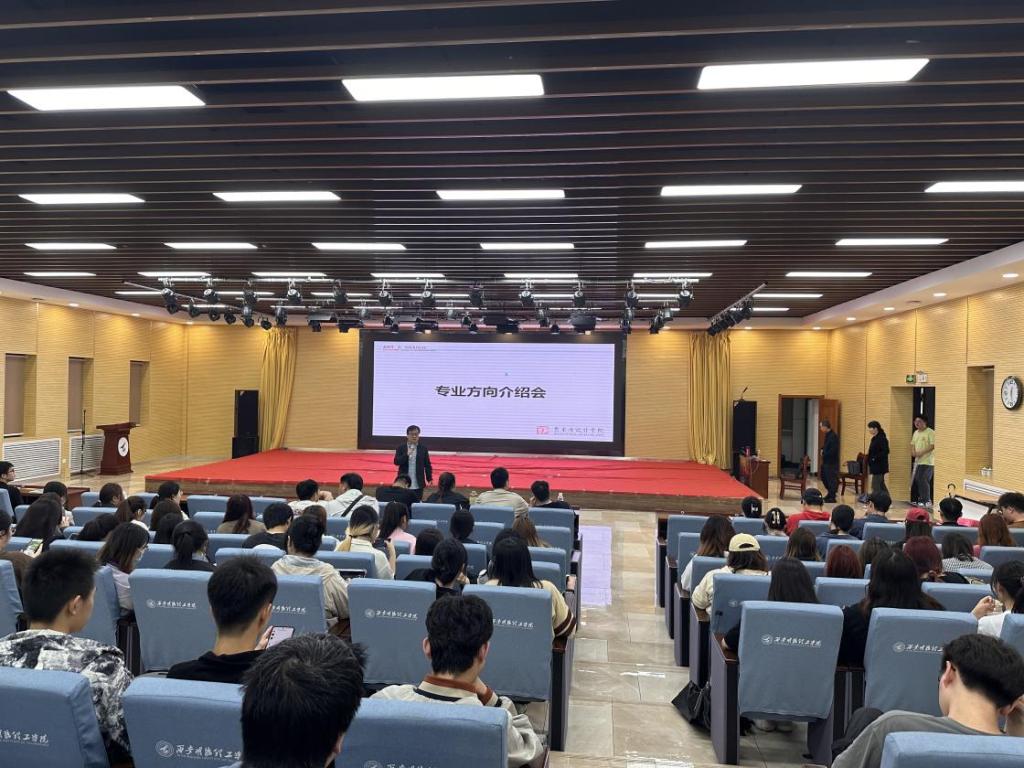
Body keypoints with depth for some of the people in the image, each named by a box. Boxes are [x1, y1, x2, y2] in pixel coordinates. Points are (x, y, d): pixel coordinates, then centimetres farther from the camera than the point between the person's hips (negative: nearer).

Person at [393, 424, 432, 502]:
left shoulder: (423, 448, 2)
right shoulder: (401, 448, 1)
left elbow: (427, 465, 4)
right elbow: (396, 462, -9)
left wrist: (429, 479, -1)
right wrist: (407, 455, -23)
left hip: (418, 485, 0)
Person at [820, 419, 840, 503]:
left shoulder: (833, 436, -21)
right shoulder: (827, 435, 10)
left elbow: (832, 451, -25)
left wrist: (824, 454, -13)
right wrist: (822, 450, 6)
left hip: (832, 462, -10)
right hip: (826, 461, 10)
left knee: (831, 479, -1)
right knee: (823, 477, 19)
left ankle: (832, 497, 8)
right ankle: (830, 493, 33)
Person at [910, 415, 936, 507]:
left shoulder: (930, 432, -10)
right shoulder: (915, 433, 15)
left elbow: (933, 445, -17)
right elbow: (912, 444, 21)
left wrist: (922, 452, -21)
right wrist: (913, 451, 1)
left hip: (927, 462, -8)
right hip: (918, 461, 8)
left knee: (924, 481, -10)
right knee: (917, 481, 8)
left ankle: (927, 501, 0)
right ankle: (921, 500, 18)